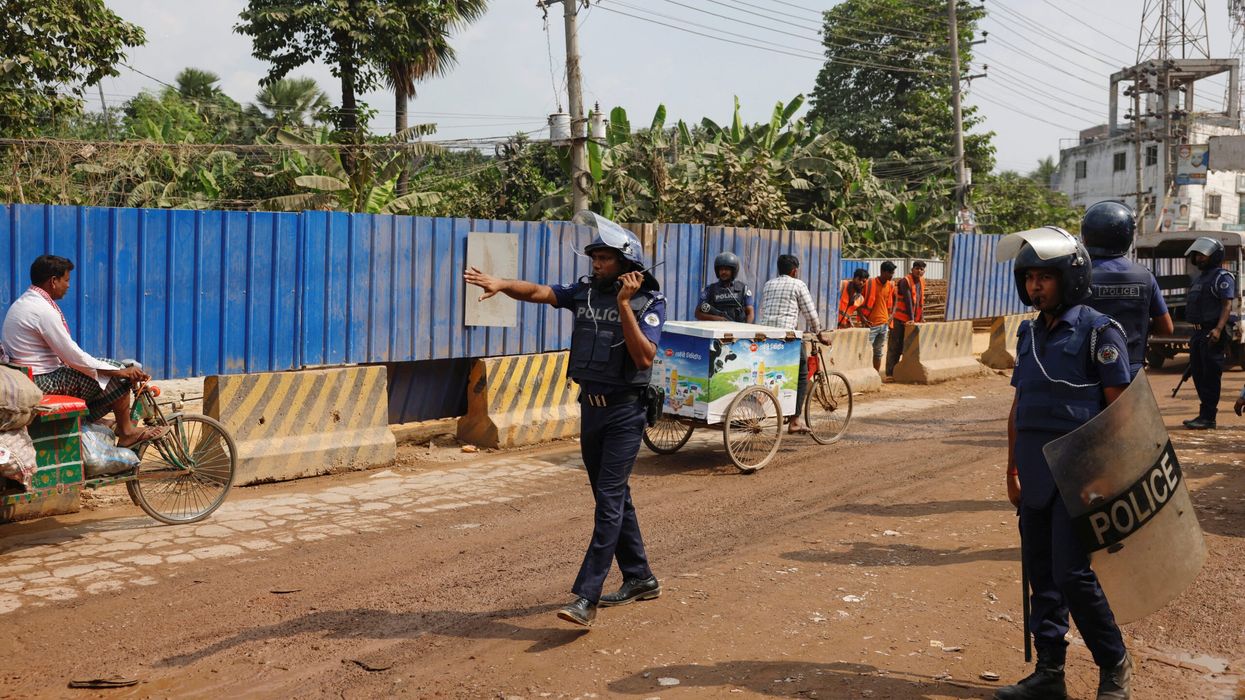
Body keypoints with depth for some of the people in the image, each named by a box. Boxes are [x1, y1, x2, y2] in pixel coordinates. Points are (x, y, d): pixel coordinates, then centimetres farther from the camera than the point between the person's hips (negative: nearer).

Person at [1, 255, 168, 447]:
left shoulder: (22, 303, 13)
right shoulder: (43, 310, -19)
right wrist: (119, 372, -15)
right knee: (115, 372, -9)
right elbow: (73, 356, -19)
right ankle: (126, 431, 4)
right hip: (42, 382, -10)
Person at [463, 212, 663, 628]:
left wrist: (624, 304, -24)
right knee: (613, 498, 14)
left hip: (624, 411, -6)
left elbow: (644, 357, -21)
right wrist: (502, 284, -24)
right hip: (591, 407, 6)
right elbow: (539, 293, -6)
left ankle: (586, 598, -13)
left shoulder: (649, 302, -9)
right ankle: (640, 579, 28)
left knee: (609, 499, -11)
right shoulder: (585, 292, 5)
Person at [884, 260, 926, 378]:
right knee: (895, 347, -5)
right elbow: (908, 301, -19)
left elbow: (921, 301, 15)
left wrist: (921, 318, 9)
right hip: (900, 320, -7)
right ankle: (890, 374, -5)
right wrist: (911, 319, -24)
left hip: (912, 321, 7)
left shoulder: (921, 281, 11)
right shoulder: (905, 281, -13)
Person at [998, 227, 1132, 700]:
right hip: (1036, 475, 7)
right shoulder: (1029, 334, 12)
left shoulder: (1098, 332, -8)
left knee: (1073, 574, -7)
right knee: (1041, 575, 10)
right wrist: (1013, 469, 17)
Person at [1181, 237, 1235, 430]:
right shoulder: (1200, 279, 22)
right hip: (1199, 333, 10)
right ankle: (1209, 409, 22)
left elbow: (1227, 305, -18)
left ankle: (1208, 417, -6)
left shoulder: (1222, 277, -7)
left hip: (1213, 334, -10)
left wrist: (1218, 329, -30)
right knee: (1198, 373, 12)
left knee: (1211, 375, -7)